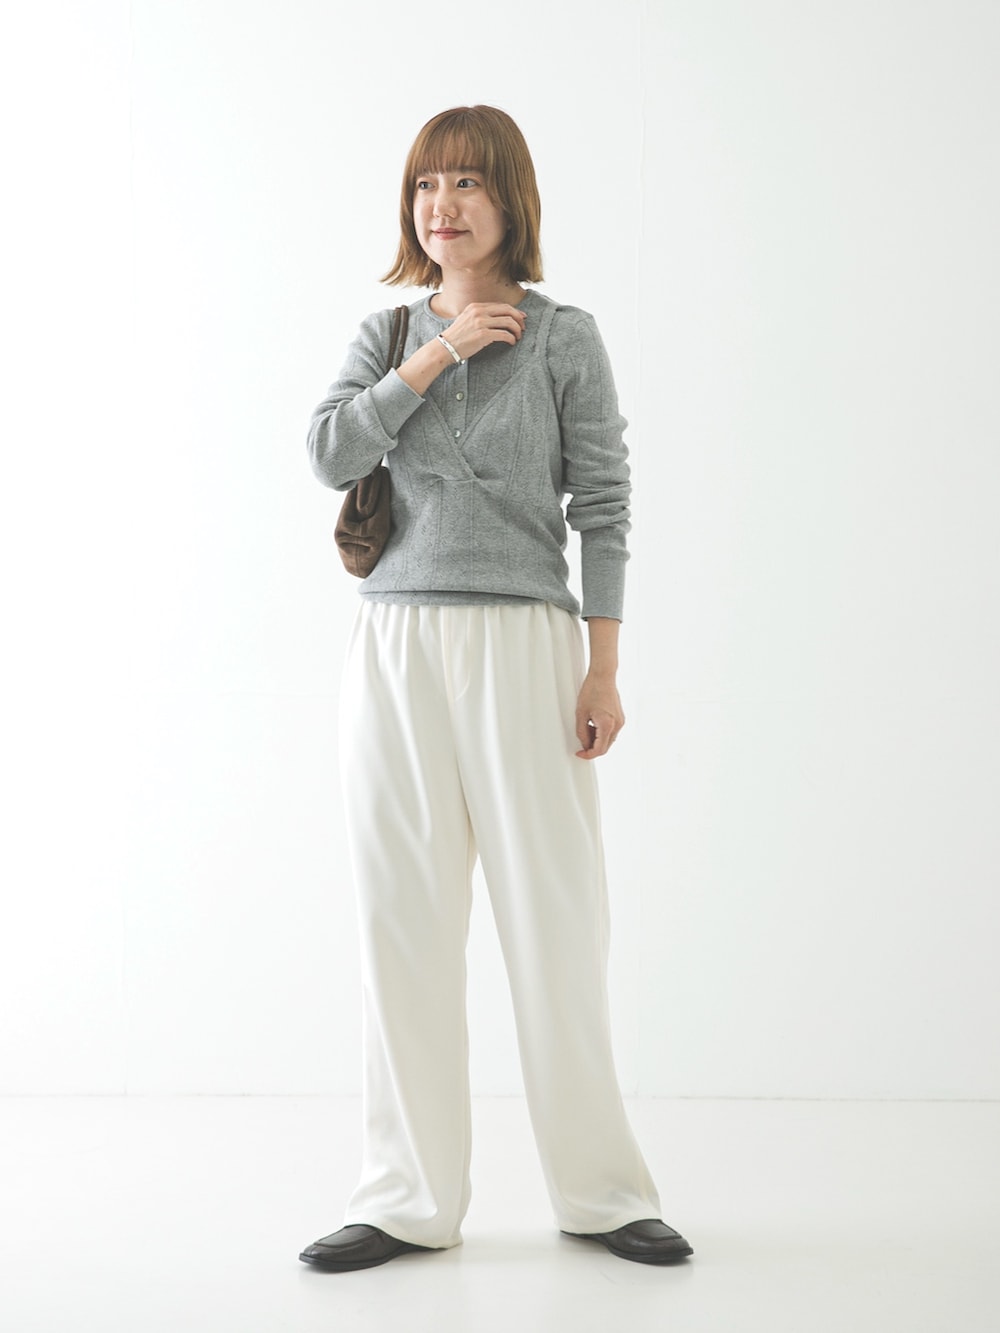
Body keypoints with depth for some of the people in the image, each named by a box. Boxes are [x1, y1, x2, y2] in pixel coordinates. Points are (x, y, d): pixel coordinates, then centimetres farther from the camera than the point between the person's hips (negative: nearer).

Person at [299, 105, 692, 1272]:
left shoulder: (563, 338, 3)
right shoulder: (388, 334, 12)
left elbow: (601, 506, 1)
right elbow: (330, 454, -4)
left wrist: (604, 668, -5)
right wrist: (436, 355, -10)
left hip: (523, 641, -3)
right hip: (398, 646, 3)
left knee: (555, 917, -1)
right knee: (404, 921, 4)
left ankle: (599, 1189, 12)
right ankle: (411, 1198, 13)